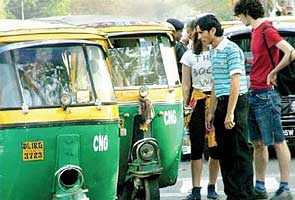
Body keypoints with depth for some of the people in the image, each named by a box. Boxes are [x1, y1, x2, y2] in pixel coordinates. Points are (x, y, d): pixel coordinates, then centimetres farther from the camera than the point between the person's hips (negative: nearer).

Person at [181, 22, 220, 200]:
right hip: (197, 101, 1)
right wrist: (186, 105, 0)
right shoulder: (190, 55, 8)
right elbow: (186, 85, 8)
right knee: (197, 147, -1)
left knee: (216, 147, -1)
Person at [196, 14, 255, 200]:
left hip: (236, 103, -9)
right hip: (222, 103, 9)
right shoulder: (213, 52, 15)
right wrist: (211, 112, 19)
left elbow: (235, 82, -17)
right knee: (225, 153, 10)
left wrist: (230, 113, -21)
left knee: (240, 153, -7)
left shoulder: (231, 50, -13)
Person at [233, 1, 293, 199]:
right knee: (258, 144, 12)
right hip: (253, 94, 10)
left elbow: (291, 52, -25)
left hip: (265, 95, -10)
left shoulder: (267, 30, -13)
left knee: (278, 142, -5)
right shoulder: (256, 31, 15)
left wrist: (273, 73, -17)